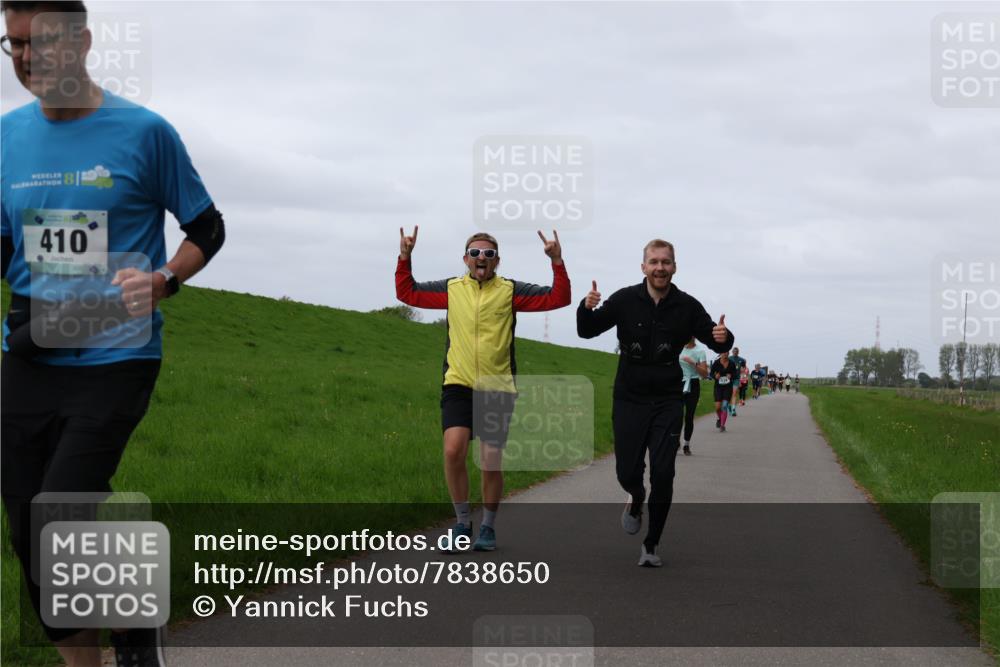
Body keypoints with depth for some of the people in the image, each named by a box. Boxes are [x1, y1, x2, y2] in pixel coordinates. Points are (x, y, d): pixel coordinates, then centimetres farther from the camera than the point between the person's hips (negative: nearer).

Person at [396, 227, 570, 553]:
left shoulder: (510, 291, 2)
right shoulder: (451, 289, 8)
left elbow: (558, 298, -2)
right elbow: (407, 293, 16)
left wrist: (557, 262, -13)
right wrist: (405, 258, 4)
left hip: (498, 389, -1)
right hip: (458, 385, 1)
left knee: (491, 462, 1)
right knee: (453, 450, -16)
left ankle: (488, 528, 21)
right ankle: (462, 523, 1)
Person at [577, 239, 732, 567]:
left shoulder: (687, 306, -5)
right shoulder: (625, 300, -6)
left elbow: (716, 342, 2)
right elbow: (587, 331, -1)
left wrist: (723, 337, -22)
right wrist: (587, 308, -24)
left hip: (668, 402, 0)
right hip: (629, 400, 0)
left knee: (662, 475, -6)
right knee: (628, 473, 0)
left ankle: (651, 545, 9)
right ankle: (636, 500, 38)